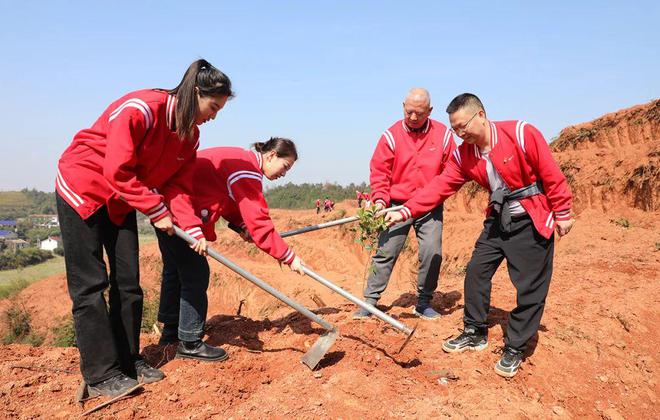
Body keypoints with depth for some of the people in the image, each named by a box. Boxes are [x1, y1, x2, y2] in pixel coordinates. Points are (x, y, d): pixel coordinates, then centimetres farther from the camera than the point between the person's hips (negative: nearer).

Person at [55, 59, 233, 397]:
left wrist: (192, 227, -18)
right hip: (82, 188, -8)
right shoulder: (140, 109, -27)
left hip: (121, 201, 8)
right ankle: (100, 375, 1)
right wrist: (156, 210, -22)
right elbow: (117, 172, -28)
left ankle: (128, 361, 18)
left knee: (128, 281, 7)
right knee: (90, 284, -6)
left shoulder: (190, 134, -2)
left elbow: (179, 184, -4)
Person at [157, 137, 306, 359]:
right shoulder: (247, 170, -21)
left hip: (168, 206, 11)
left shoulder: (243, 160, 11)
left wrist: (241, 227, -3)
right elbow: (259, 223, -24)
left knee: (175, 270, 20)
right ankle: (190, 343, 4)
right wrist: (289, 257, -20)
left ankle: (171, 331, 35)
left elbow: (229, 200, 14)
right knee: (196, 274, -6)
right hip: (179, 210, -11)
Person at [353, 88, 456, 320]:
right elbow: (379, 171, -3)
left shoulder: (443, 134, 0)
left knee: (432, 254, -1)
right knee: (385, 253, -2)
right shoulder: (391, 135, -4)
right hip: (398, 205, -1)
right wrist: (380, 198, -15)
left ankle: (423, 303, 16)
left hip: (430, 208, 1)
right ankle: (369, 302, 5)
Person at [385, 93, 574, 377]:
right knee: (476, 272, 5)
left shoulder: (521, 134, -21)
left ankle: (514, 348, 12)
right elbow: (440, 186, -9)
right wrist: (405, 211, -18)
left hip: (532, 221, -6)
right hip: (498, 219, 6)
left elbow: (552, 175, -15)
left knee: (529, 286, -2)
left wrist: (562, 214, -9)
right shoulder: (463, 155, -4)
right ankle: (475, 333, 22)